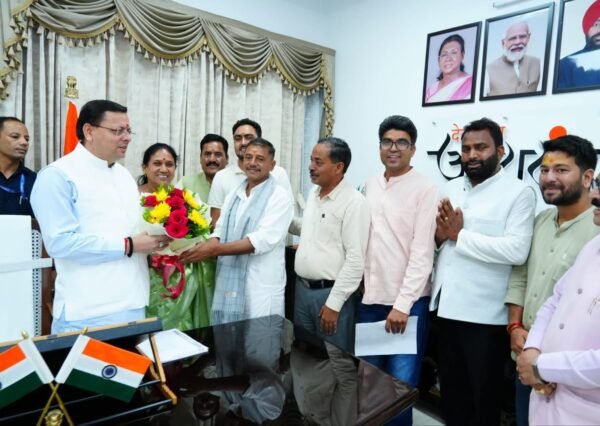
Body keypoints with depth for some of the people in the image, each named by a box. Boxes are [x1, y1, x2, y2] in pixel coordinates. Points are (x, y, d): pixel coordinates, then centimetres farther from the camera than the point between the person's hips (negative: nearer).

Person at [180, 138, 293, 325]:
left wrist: (214, 249, -23)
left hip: (260, 290, -6)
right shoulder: (233, 195, 14)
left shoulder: (279, 197, -8)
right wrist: (209, 244, -15)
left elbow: (263, 239, -19)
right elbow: (220, 229, 10)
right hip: (228, 286, 6)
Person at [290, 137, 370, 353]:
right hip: (302, 288, 7)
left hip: (330, 293, -7)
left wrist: (333, 303, -18)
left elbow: (355, 259, -18)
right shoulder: (313, 193, 8)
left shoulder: (354, 201, -16)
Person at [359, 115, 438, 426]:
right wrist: (360, 286, 9)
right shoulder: (370, 186, 8)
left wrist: (402, 304, -16)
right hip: (370, 298, 5)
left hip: (407, 303, -5)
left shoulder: (426, 190, -9)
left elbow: (422, 253, -13)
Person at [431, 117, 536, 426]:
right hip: (446, 308, 6)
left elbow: (517, 251, -21)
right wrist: (439, 235, -9)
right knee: (450, 390, 22)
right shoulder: (451, 189, 10)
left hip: (485, 315, -5)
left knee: (483, 396, 15)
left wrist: (459, 234, -16)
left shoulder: (519, 192, -9)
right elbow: (432, 240, 13)